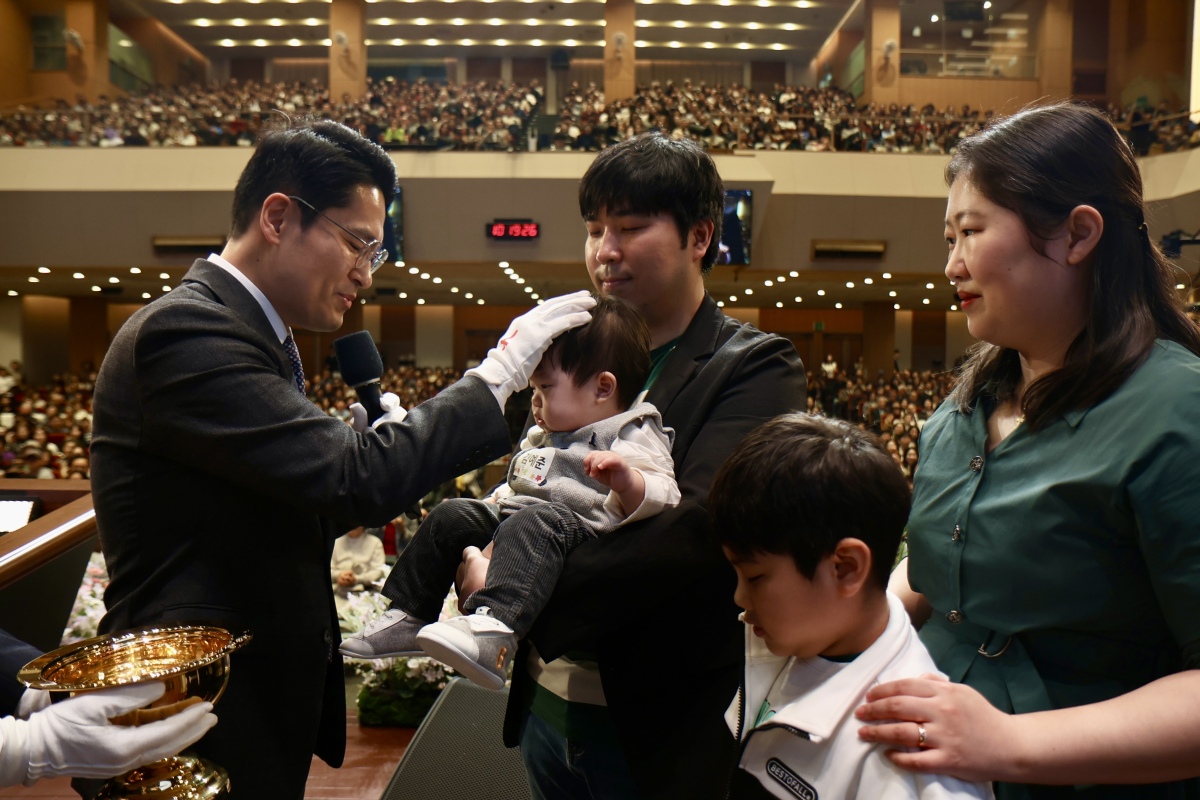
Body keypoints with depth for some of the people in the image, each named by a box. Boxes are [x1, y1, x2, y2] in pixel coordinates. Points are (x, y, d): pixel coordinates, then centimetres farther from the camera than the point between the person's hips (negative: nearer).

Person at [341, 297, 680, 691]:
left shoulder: (632, 439, -4)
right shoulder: (542, 436, 24)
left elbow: (663, 500, -19)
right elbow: (516, 484, 38)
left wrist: (626, 478, -38)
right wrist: (493, 502, 21)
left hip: (581, 531, -10)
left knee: (534, 524, -38)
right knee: (450, 516, 6)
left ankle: (495, 629, -59)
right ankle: (408, 618, 10)